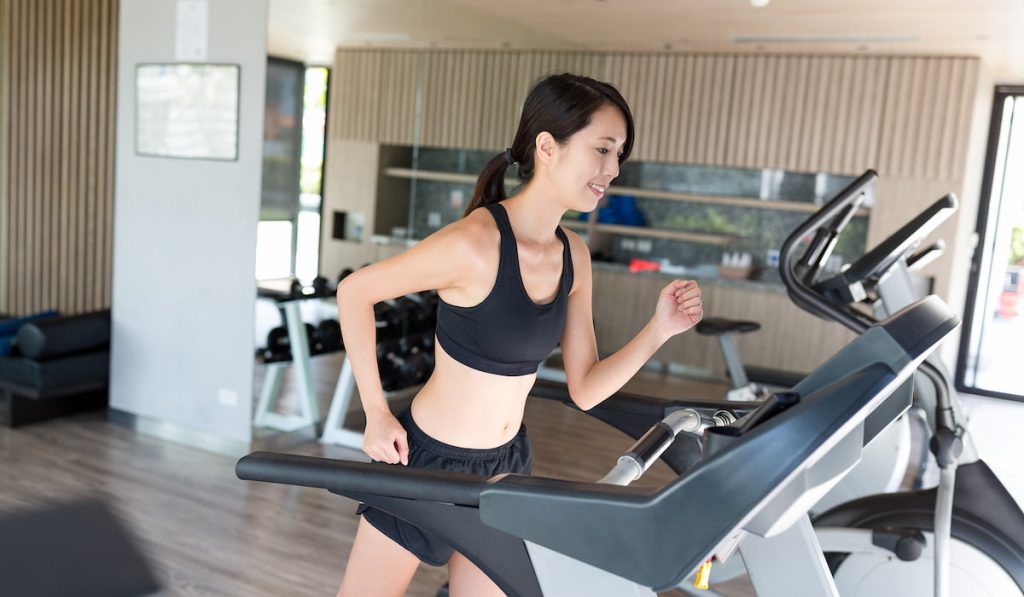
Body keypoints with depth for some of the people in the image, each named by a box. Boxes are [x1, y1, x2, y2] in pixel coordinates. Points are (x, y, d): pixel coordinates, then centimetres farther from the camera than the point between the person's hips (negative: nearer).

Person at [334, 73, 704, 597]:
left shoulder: (573, 256, -4)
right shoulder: (476, 243, -26)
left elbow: (585, 389, -1)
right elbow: (354, 292, -15)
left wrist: (658, 330, -15)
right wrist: (376, 414, -14)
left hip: (506, 465, 6)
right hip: (429, 458, -6)